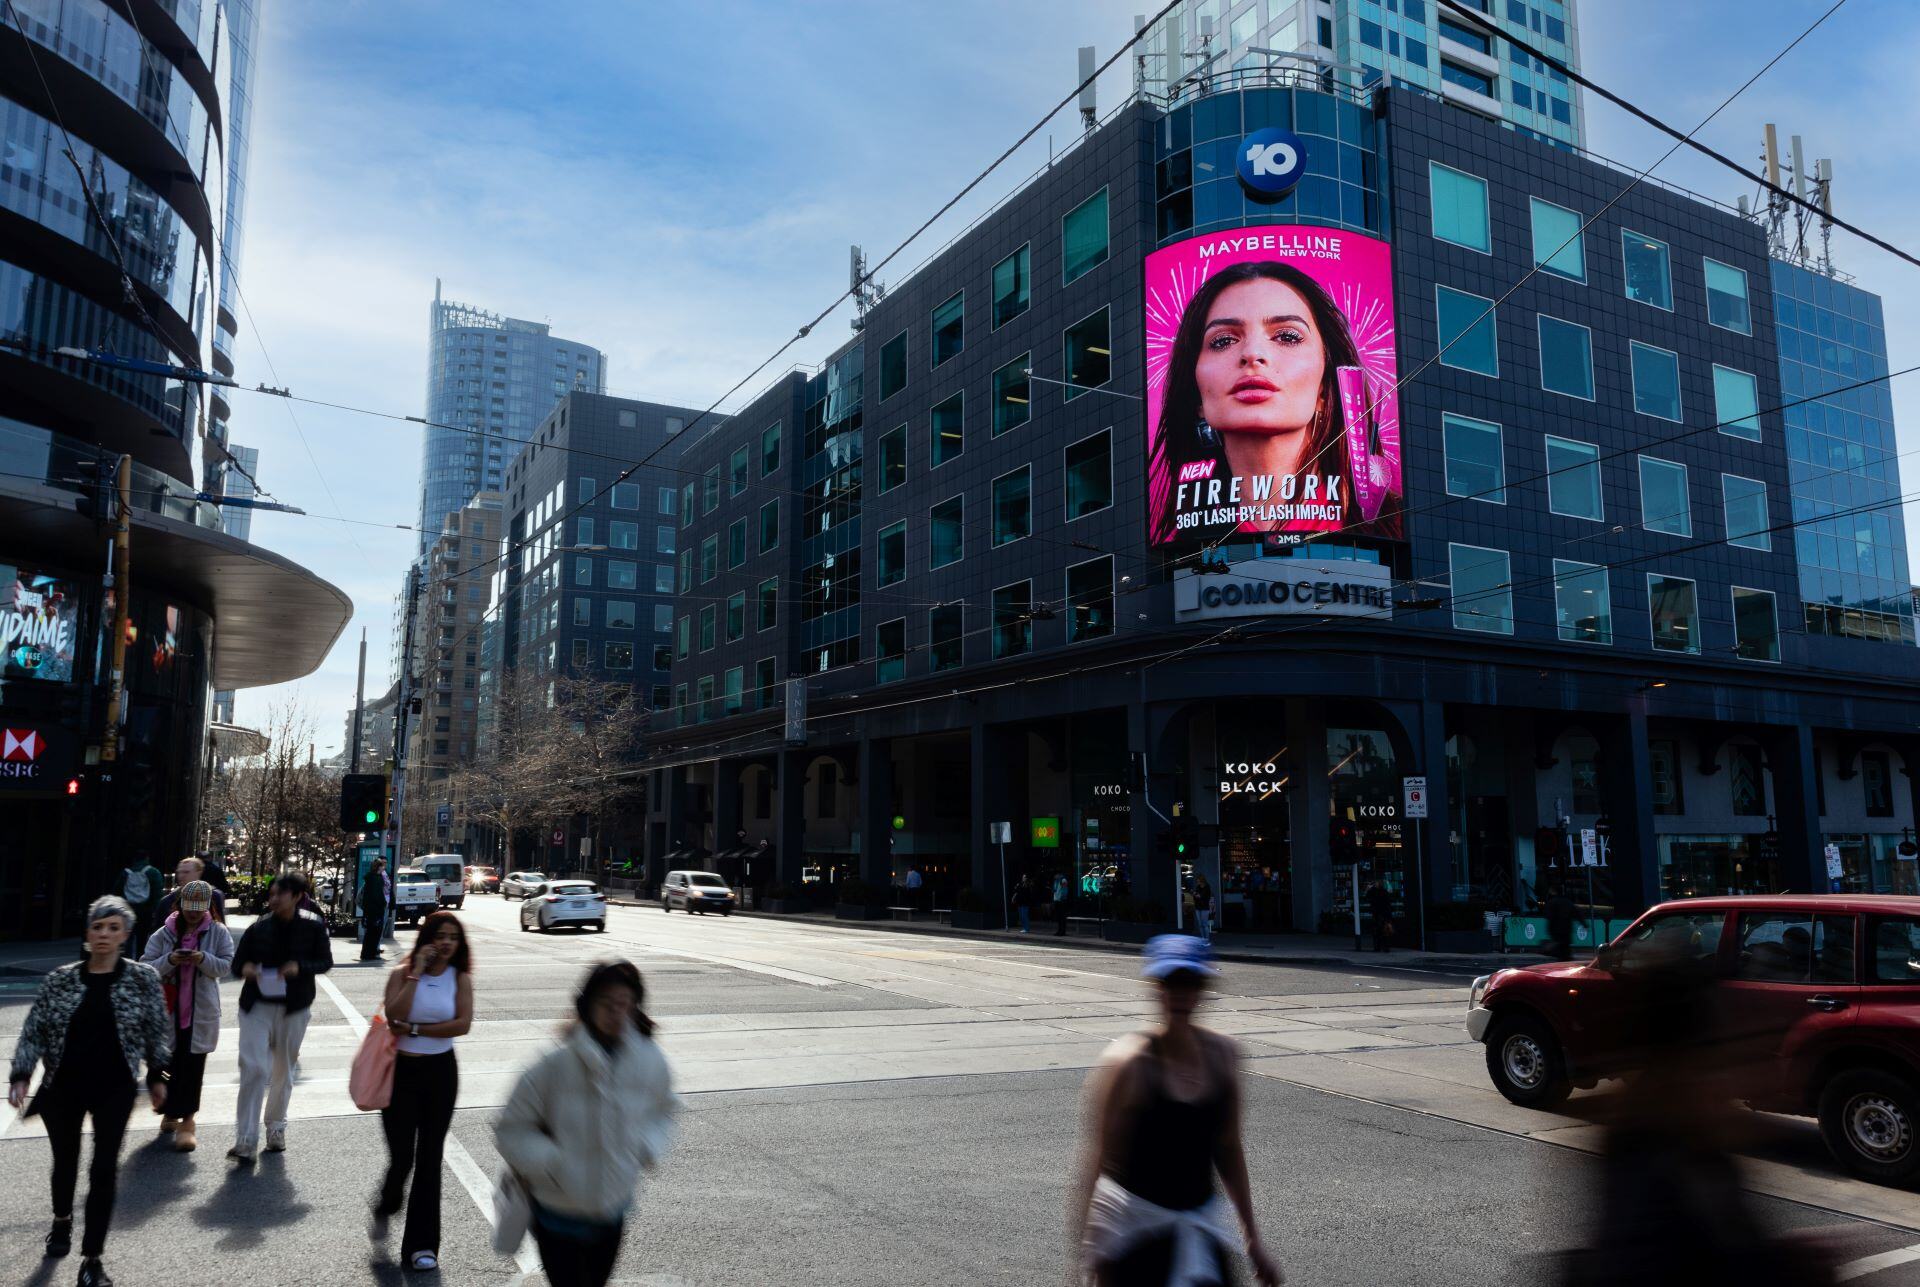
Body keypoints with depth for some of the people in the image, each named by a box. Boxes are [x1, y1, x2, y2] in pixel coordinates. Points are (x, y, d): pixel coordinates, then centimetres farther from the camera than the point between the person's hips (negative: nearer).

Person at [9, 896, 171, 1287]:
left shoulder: (143, 979, -6)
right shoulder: (60, 980, -3)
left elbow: (157, 1032, 1)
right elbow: (34, 1030, -2)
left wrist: (157, 1077, 3)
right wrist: (20, 1076, -12)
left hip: (115, 1089, -2)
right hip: (63, 1086, 2)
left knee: (105, 1169, -3)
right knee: (65, 1160, 19)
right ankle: (62, 1220, 50)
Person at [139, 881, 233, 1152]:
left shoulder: (218, 932, 0)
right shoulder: (164, 933, 1)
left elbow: (226, 965, -3)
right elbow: (145, 967, -2)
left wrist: (203, 959, -20)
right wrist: (169, 960, -20)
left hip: (201, 1013, -1)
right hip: (169, 1010, 1)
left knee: (193, 1067, -3)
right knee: (170, 1065, 11)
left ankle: (186, 1121, 1)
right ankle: (172, 1112, 31)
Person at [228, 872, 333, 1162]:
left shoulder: (313, 927, -6)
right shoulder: (258, 928, -5)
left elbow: (326, 961, -1)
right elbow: (237, 961, 4)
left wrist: (300, 967, -20)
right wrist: (245, 968, -20)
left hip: (294, 1008, 1)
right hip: (257, 1005, -1)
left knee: (283, 1070, 15)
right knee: (254, 1067, -13)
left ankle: (276, 1128, 33)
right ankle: (246, 1140, -6)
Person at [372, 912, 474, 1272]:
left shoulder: (460, 979, -2)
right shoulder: (402, 973, -4)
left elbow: (463, 1024, -15)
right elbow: (395, 1017, -20)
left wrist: (414, 1029, -16)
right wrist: (416, 972, -21)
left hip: (440, 1071, 1)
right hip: (401, 1070, -1)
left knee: (429, 1157, 5)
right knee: (401, 1156, 0)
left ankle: (422, 1243, 14)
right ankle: (385, 1208, 35)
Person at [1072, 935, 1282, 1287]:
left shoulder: (1222, 1054, -1)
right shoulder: (1126, 1061, -16)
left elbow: (1228, 1149, 10)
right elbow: (1096, 1156, -13)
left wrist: (1253, 1242, 14)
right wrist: (1084, 1243, -15)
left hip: (1202, 1219, 5)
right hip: (1132, 1222, -5)